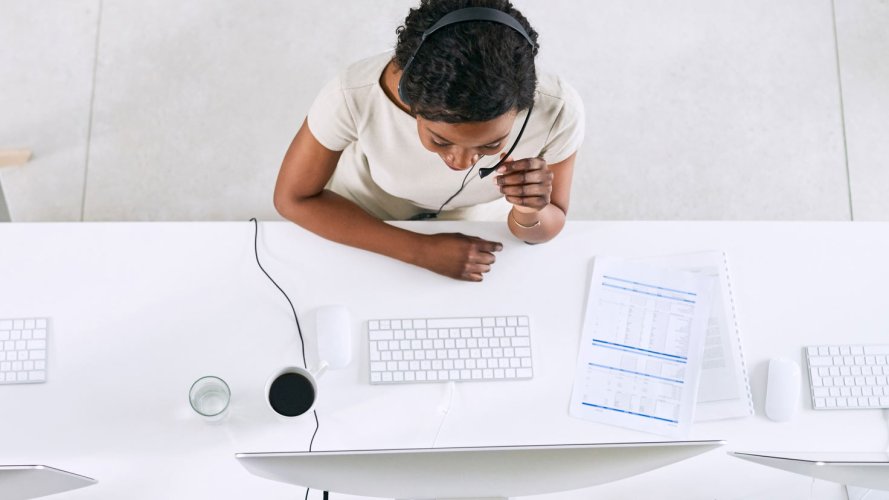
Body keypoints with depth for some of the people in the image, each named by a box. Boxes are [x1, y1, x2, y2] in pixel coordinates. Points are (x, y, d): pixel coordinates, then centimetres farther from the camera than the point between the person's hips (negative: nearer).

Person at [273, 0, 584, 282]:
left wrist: (530, 214, -38)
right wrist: (419, 250, -27)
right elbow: (294, 198, -18)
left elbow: (548, 226, -14)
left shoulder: (558, 110, -31)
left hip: (476, 236, 1)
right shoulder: (354, 96, -35)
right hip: (364, 223, -1)